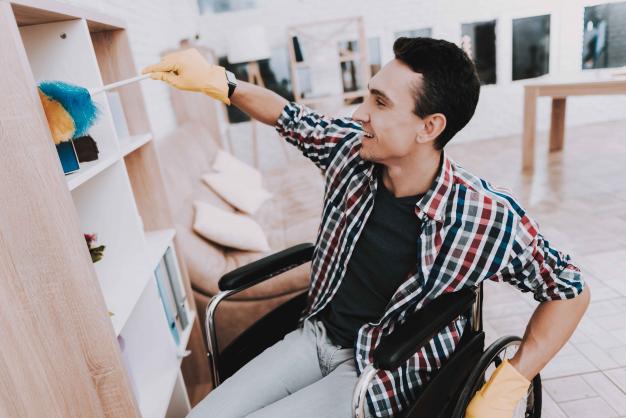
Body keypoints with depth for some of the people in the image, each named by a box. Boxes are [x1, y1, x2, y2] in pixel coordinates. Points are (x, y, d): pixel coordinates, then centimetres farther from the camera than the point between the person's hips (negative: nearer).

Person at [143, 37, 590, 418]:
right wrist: (214, 79, -3)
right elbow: (291, 117, 6)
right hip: (315, 336, 4)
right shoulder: (351, 150, -12)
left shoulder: (487, 218, -24)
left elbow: (571, 290, -10)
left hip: (385, 374, -4)